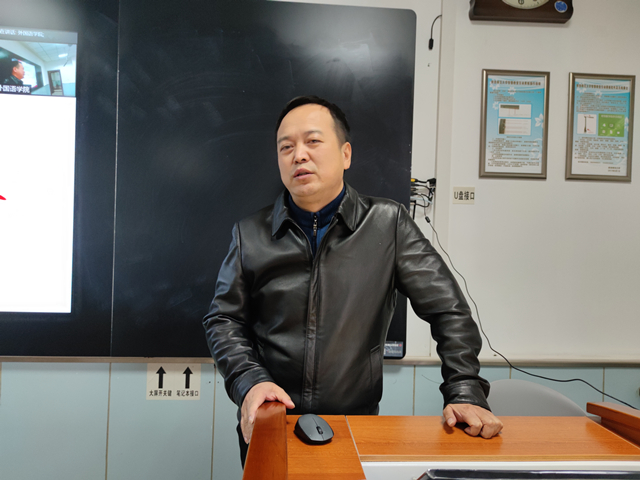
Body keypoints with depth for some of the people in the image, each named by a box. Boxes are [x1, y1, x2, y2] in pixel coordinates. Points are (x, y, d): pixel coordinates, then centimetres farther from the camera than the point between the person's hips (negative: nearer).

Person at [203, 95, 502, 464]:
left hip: (357, 424, -1)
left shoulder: (389, 224, -6)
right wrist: (250, 380, -13)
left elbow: (448, 310, -4)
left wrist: (465, 394, -12)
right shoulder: (250, 235, 0)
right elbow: (224, 319, 3)